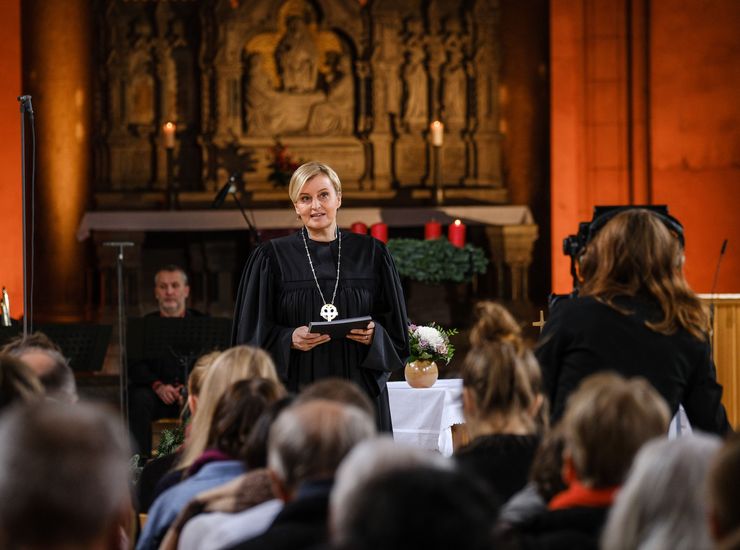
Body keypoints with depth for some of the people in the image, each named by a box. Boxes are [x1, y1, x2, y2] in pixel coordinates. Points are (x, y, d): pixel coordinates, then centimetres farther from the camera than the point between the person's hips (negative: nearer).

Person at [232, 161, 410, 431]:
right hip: (297, 396, -1)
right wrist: (290, 339, -17)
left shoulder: (370, 254, 7)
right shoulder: (272, 257, 3)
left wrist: (374, 334, -11)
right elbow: (255, 334, 1)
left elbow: (396, 326, 10)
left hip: (360, 388, 1)